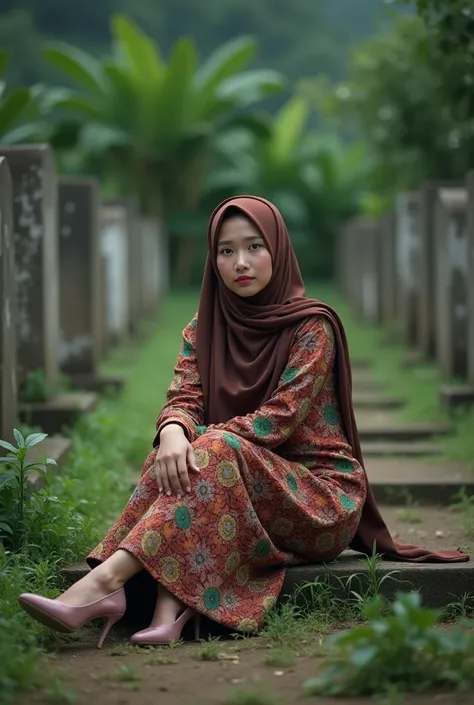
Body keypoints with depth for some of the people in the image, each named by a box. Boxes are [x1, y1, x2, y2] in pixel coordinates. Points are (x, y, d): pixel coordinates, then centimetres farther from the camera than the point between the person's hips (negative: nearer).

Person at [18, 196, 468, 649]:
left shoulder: (312, 326, -6)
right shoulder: (205, 326, 10)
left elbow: (282, 415, -17)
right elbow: (184, 397, -3)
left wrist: (201, 442, -27)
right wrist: (173, 433, -28)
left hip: (321, 495, -5)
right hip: (241, 478, 5)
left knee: (218, 453, -32)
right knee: (175, 458, -25)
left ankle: (106, 581, -47)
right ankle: (169, 609, -44)